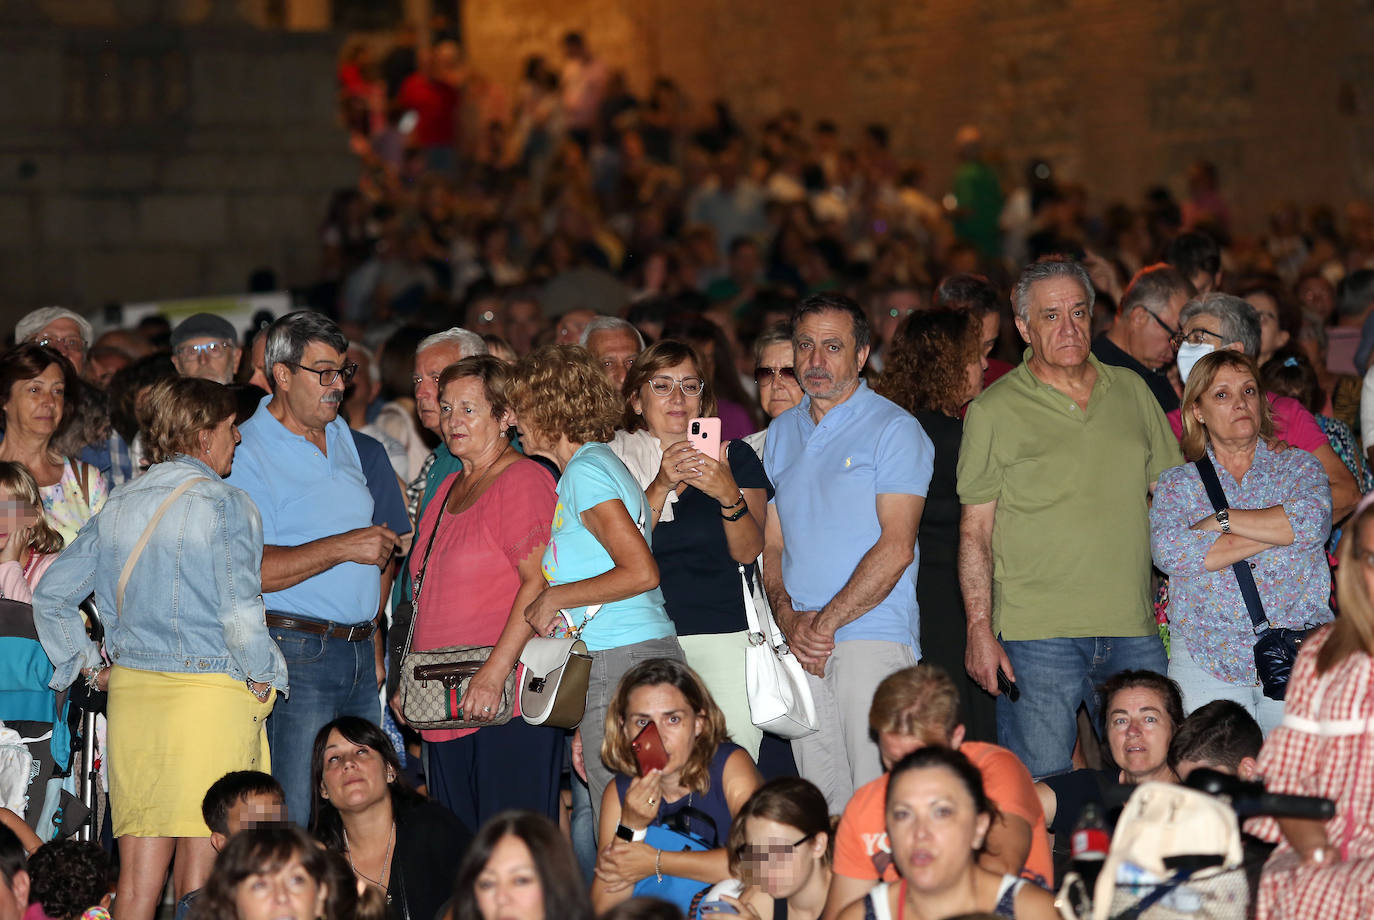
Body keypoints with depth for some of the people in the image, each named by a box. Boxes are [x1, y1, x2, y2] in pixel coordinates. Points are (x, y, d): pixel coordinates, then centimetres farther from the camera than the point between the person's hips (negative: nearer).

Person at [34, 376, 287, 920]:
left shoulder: (119, 506, 10)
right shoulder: (225, 506, -8)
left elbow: (51, 594, 12)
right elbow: (239, 610, -18)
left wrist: (91, 667, 17)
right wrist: (262, 679, -5)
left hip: (131, 692, 5)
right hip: (213, 693, -5)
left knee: (137, 875, 7)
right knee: (199, 866, 1)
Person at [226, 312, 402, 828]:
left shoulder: (341, 436, 15)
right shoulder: (246, 452, -10)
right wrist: (342, 547, -20)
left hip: (359, 654, 8)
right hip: (296, 654, -7)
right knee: (292, 822, -8)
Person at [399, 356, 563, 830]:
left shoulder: (523, 480, -7)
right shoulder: (450, 488, 20)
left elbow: (540, 583, -18)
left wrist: (495, 672, -24)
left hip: (507, 700, -9)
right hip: (447, 709, 9)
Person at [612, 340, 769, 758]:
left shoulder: (736, 457, 11)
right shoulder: (618, 458, 9)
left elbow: (747, 551, 0)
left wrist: (729, 495, -19)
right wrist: (661, 485, -14)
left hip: (725, 634, 0)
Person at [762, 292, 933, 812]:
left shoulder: (893, 429, -2)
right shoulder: (782, 433, 18)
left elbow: (896, 547, -10)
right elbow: (772, 543, 16)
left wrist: (827, 622, -13)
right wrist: (788, 616, -2)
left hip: (874, 637, -5)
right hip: (800, 646, 6)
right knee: (821, 803, 5)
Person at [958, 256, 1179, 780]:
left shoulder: (1132, 392, 12)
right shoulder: (994, 411, 0)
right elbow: (974, 532, -1)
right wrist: (980, 629, -9)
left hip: (1133, 633, 4)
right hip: (1036, 637, -4)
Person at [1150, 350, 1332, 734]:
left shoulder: (1299, 466, 11)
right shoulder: (1176, 483, 10)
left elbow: (1314, 521, -10)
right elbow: (1168, 552, -10)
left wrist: (1221, 518, -8)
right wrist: (1279, 530, -9)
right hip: (1206, 661, 0)